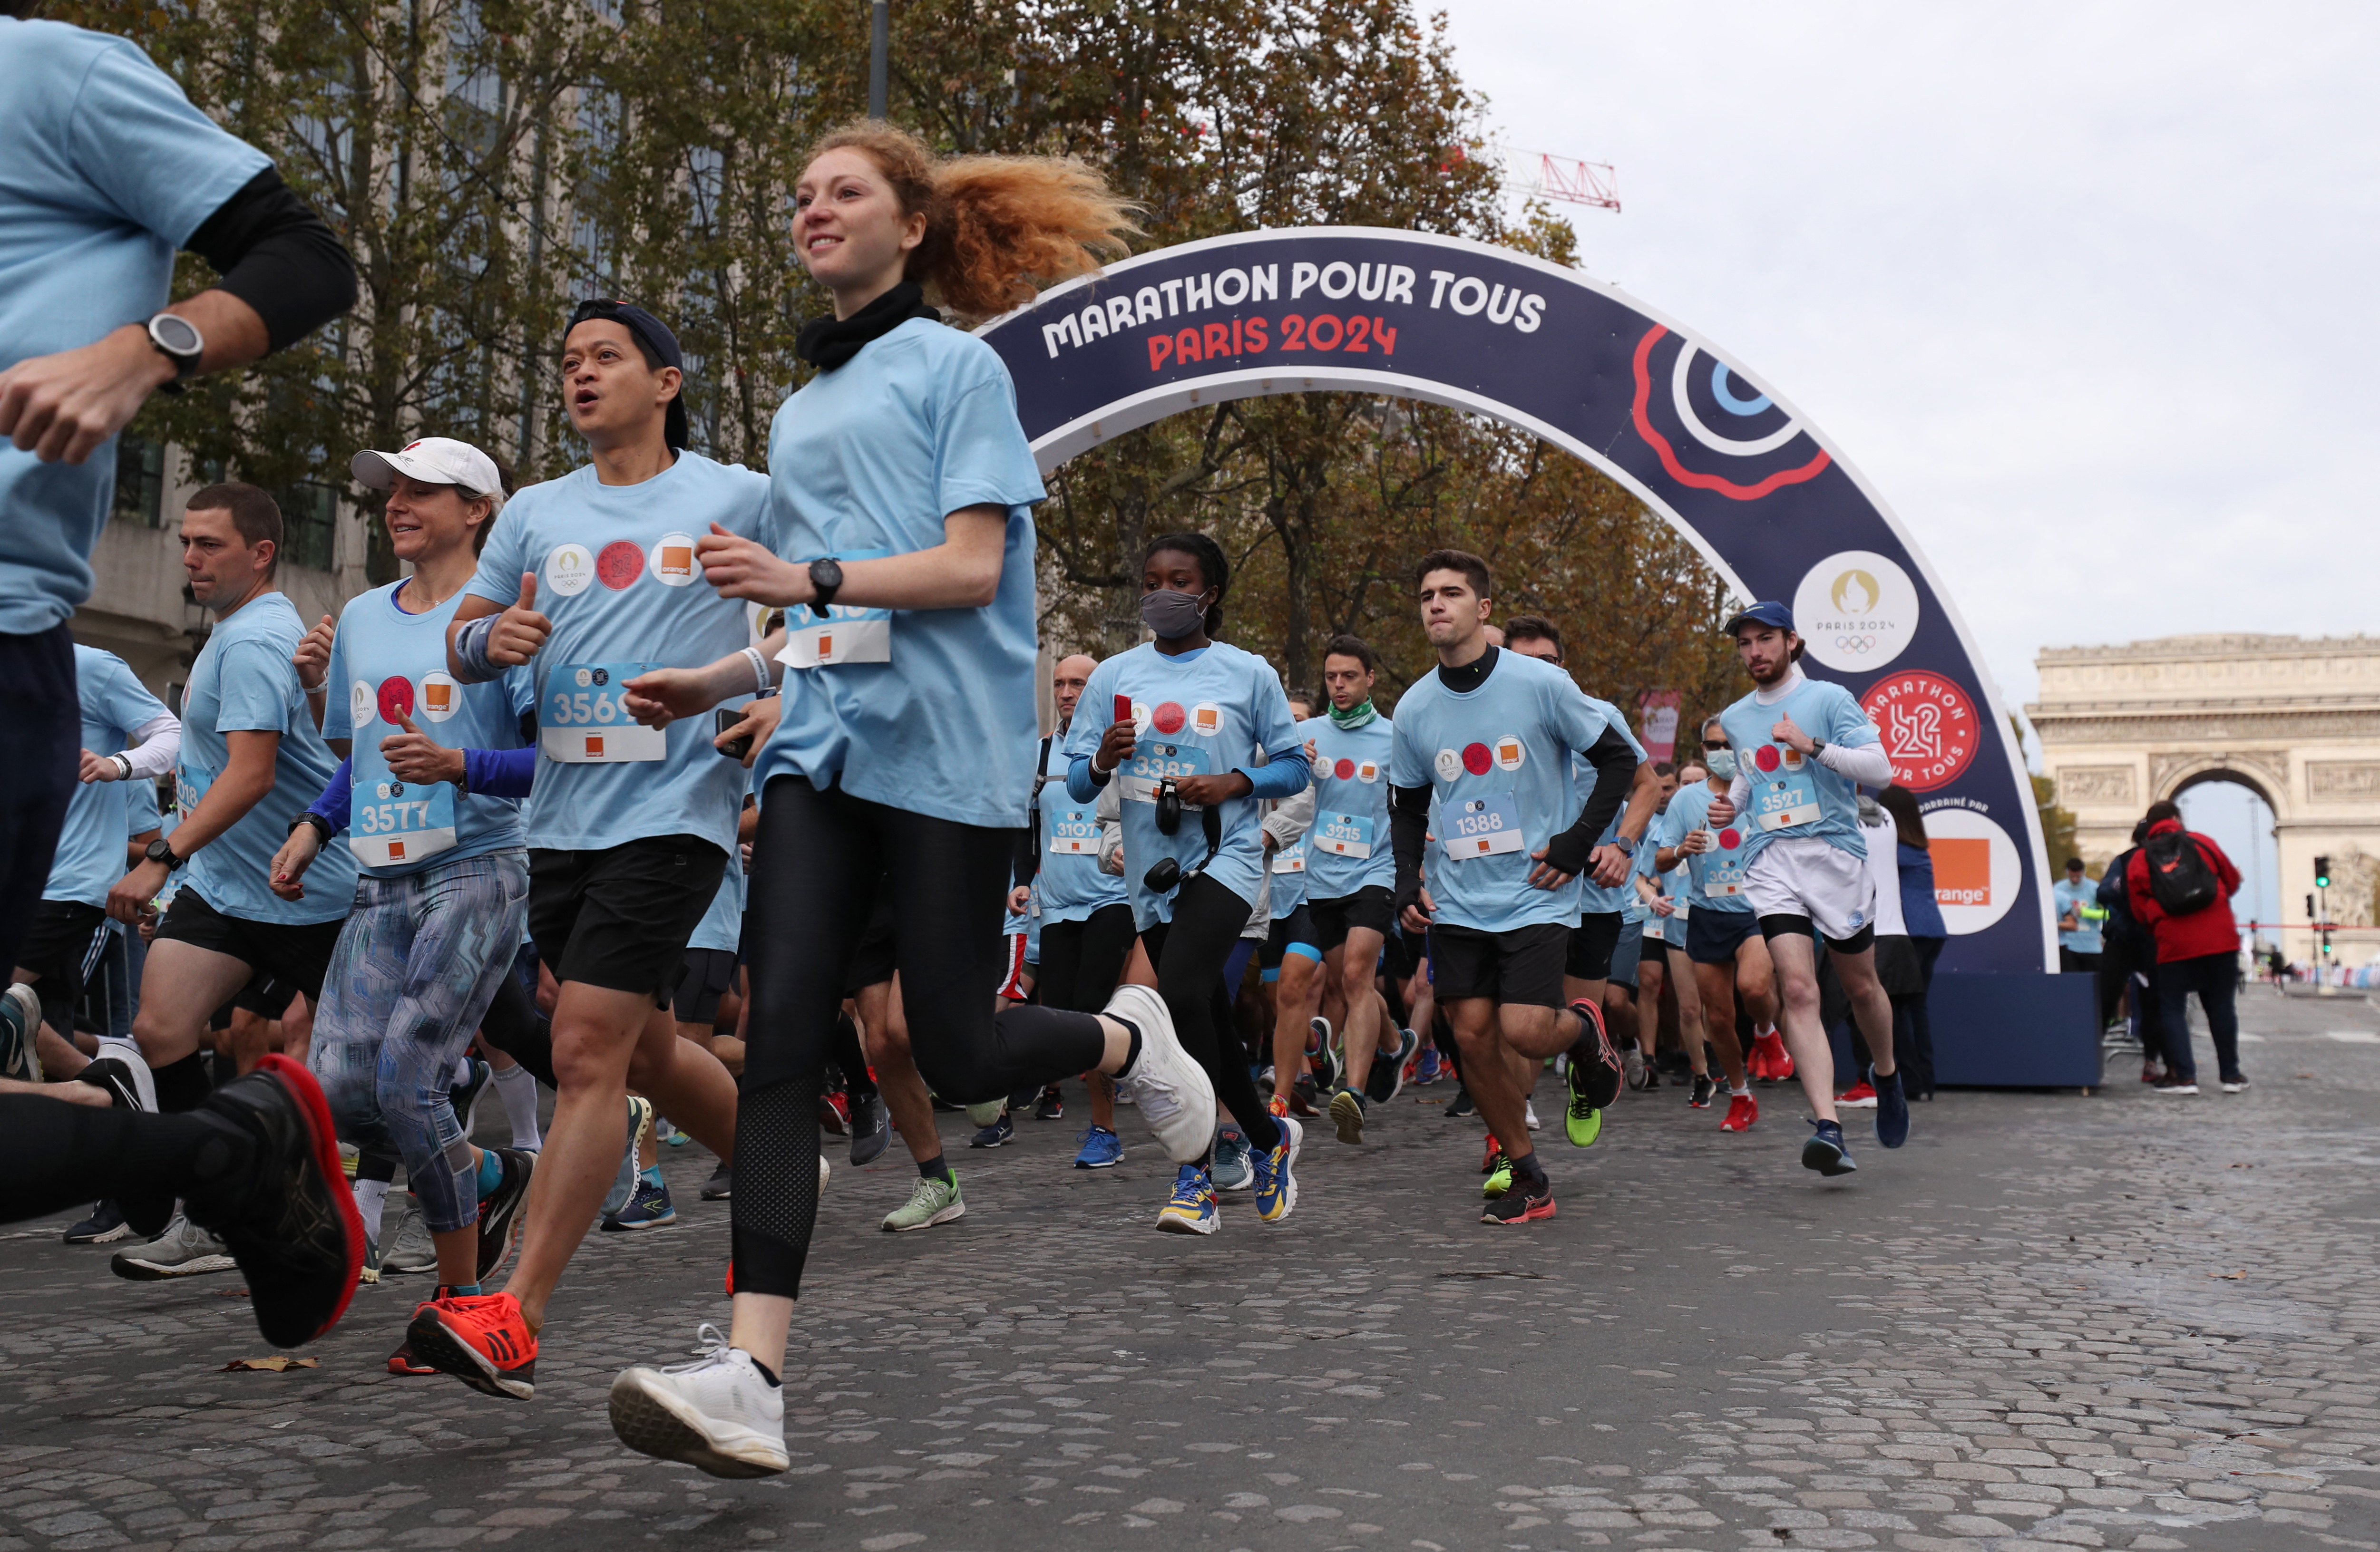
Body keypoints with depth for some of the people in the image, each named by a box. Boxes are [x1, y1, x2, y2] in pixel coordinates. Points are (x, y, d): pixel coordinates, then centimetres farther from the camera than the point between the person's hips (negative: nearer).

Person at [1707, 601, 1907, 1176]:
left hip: (1835, 854, -2)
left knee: (1860, 986, 12)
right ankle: (1828, 1128, -23)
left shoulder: (1828, 699, -1)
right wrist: (1730, 806, 11)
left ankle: (1886, 1075, 43)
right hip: (1770, 863, 2)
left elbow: (1880, 768, -10)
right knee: (1797, 989, -16)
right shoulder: (1734, 718, 14)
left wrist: (1813, 744, -20)